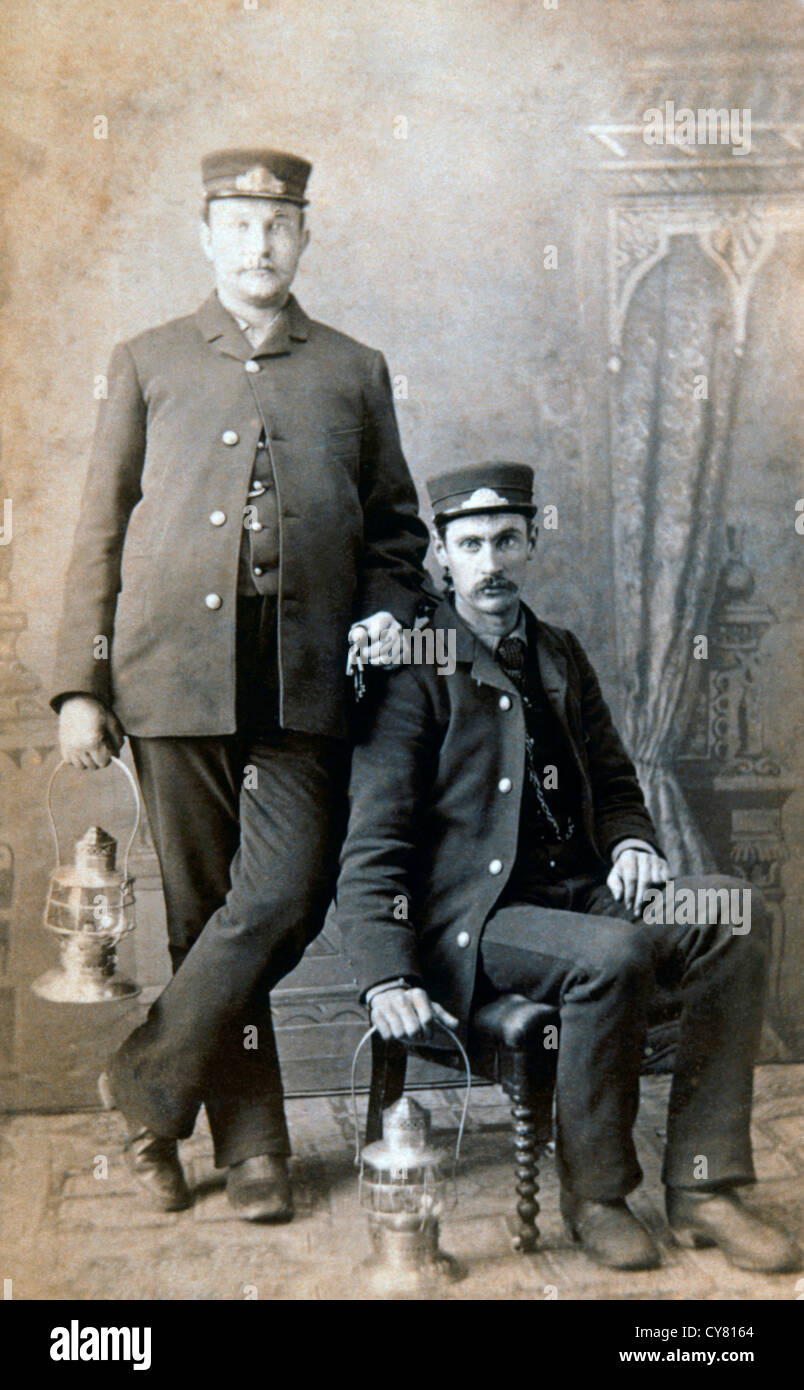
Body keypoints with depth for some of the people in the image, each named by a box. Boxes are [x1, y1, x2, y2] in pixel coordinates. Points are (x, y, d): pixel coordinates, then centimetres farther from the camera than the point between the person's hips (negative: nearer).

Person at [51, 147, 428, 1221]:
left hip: (302, 682, 1)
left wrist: (384, 613, 2)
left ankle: (149, 1092, 7)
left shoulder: (356, 372, 15)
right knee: (206, 913, 4)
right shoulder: (149, 364, 12)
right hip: (174, 674, 0)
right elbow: (101, 530, 10)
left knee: (285, 899, -12)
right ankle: (252, 1145, 17)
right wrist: (81, 685, 4)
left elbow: (395, 525, 21)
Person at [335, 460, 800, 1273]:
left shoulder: (560, 657, 17)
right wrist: (387, 981, -19)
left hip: (577, 893, 6)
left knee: (734, 917, -19)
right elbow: (373, 849, -8)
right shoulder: (417, 678, -3)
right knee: (614, 955, -33)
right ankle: (594, 1194, -12)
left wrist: (631, 842, -1)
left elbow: (614, 785, 24)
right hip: (472, 919, -6)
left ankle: (701, 1188, -14)